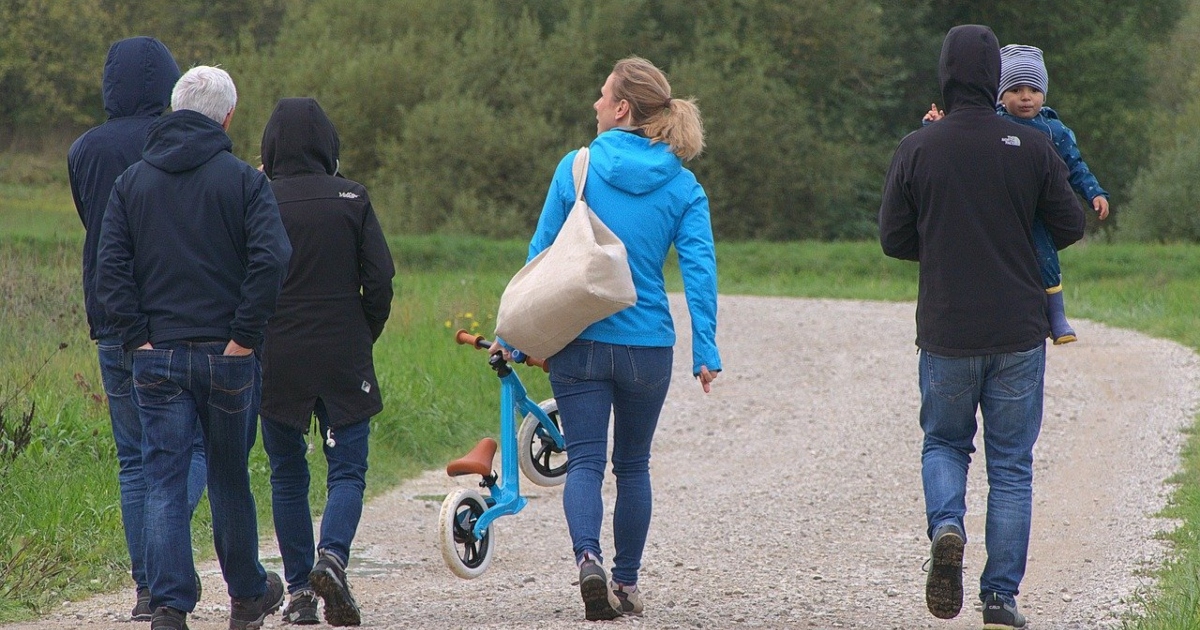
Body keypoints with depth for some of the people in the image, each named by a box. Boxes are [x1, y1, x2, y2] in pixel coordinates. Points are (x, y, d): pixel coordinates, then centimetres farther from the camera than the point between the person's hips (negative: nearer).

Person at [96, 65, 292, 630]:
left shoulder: (132, 182, 6)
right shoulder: (243, 180, -4)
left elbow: (109, 268, -2)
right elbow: (271, 260, -16)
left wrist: (137, 336, -2)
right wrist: (245, 334, -11)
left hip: (156, 356, 1)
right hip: (227, 355, -1)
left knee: (164, 482, 0)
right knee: (230, 478, 13)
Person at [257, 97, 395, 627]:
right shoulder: (352, 199, -2)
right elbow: (379, 280, -3)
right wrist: (364, 338, 11)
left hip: (275, 360, 0)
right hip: (343, 361, 0)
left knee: (287, 475, 10)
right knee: (347, 470, 5)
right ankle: (333, 555, -21)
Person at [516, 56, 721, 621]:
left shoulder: (576, 168, -4)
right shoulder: (682, 187, 0)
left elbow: (540, 256, 0)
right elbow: (699, 269, -7)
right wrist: (705, 351, -8)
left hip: (579, 341, -2)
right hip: (648, 346, 2)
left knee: (585, 461, -2)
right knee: (633, 465, 16)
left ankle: (588, 558, -26)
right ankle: (626, 583, 20)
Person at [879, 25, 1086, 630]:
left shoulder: (916, 149, -6)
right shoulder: (1032, 147, -5)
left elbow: (893, 239, -1)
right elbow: (1070, 227, 2)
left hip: (945, 332, 0)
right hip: (1019, 332, 0)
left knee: (944, 442, 20)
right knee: (1012, 465, 9)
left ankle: (945, 525, -10)